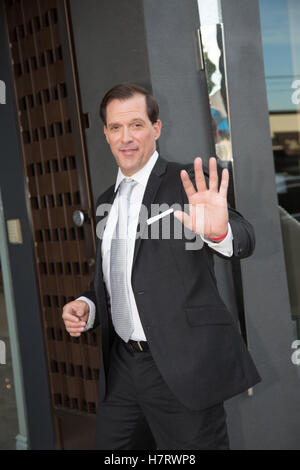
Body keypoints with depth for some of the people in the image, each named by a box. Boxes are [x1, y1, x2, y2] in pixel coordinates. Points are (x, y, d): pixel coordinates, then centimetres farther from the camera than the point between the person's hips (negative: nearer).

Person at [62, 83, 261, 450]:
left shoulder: (186, 184, -6)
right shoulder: (106, 202, 14)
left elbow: (243, 243, -22)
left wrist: (219, 230, -45)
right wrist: (87, 306, 3)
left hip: (183, 368, -6)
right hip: (121, 367, 6)